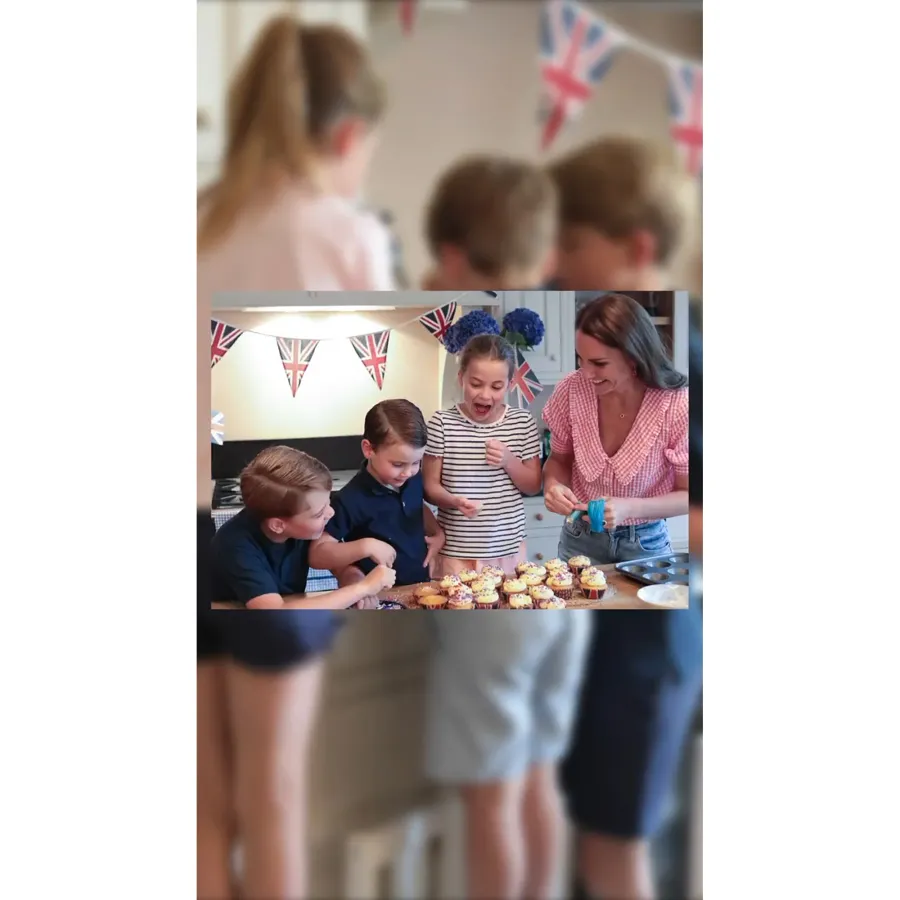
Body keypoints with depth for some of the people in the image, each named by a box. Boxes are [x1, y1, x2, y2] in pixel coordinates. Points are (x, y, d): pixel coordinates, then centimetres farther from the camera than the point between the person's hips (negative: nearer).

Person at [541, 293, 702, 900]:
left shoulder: (677, 406, -23)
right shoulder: (573, 392, -14)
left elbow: (689, 495, -13)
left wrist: (628, 508, -28)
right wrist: (554, 484, -17)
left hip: (642, 550, -3)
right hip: (579, 543, 3)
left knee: (635, 699, 3)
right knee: (578, 686, 10)